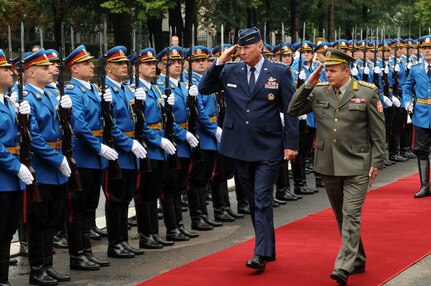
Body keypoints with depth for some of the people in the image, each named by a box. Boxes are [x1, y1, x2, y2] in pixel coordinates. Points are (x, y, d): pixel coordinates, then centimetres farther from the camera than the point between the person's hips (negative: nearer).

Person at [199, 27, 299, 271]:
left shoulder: (280, 72, -3)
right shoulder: (230, 71, 5)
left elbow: (290, 111, -2)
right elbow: (204, 89, 4)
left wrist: (291, 144, -7)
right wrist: (219, 63, -6)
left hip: (268, 148, -4)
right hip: (241, 147, 4)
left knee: (262, 200, -10)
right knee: (254, 201, 12)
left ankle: (261, 254, -10)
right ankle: (269, 249, 23)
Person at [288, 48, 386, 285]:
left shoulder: (367, 93, -5)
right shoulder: (318, 92, 4)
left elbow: (378, 132, -2)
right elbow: (293, 111, 4)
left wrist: (376, 163, -5)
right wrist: (308, 84, -5)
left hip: (356, 166, -5)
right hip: (329, 165, 5)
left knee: (351, 215, -12)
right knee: (342, 217, 14)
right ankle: (357, 260, 28)